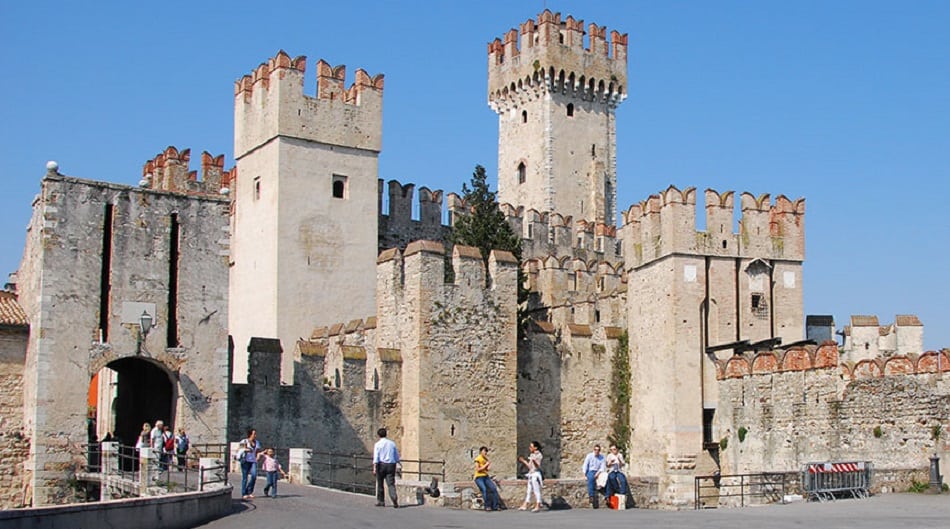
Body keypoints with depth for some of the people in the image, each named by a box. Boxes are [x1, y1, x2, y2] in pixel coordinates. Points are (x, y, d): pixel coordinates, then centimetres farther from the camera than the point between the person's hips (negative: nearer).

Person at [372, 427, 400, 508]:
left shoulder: (378, 444, -1)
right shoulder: (392, 443, 10)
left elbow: (376, 457, -10)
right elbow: (397, 457, 14)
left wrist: (374, 468, -12)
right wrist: (395, 466, 25)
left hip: (381, 465, -2)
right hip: (391, 465, 2)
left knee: (380, 483, 13)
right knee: (391, 484, -2)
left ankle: (381, 501, 20)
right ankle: (394, 500, -21)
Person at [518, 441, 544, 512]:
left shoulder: (539, 455, -9)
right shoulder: (531, 455, 15)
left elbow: (538, 466, -17)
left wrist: (534, 461, -35)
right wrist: (523, 461, 22)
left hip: (536, 474, -9)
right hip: (531, 474, 9)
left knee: (536, 490, -6)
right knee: (529, 490, 9)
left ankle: (538, 506, -2)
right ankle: (525, 506, 11)